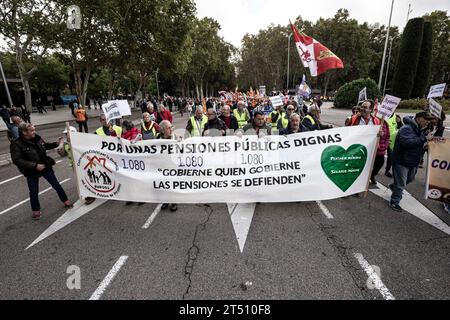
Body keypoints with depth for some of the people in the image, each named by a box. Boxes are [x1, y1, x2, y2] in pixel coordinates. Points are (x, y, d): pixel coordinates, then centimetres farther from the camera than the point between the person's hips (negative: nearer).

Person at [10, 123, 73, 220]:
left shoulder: (37, 138, -4)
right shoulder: (17, 144, -18)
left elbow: (45, 146, 17)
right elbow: (17, 160, -23)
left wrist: (56, 144, 1)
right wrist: (34, 165, -29)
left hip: (46, 167, 4)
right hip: (31, 172, -4)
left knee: (56, 185, 12)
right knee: (34, 192, 10)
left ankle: (65, 201, 29)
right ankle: (36, 210, 30)